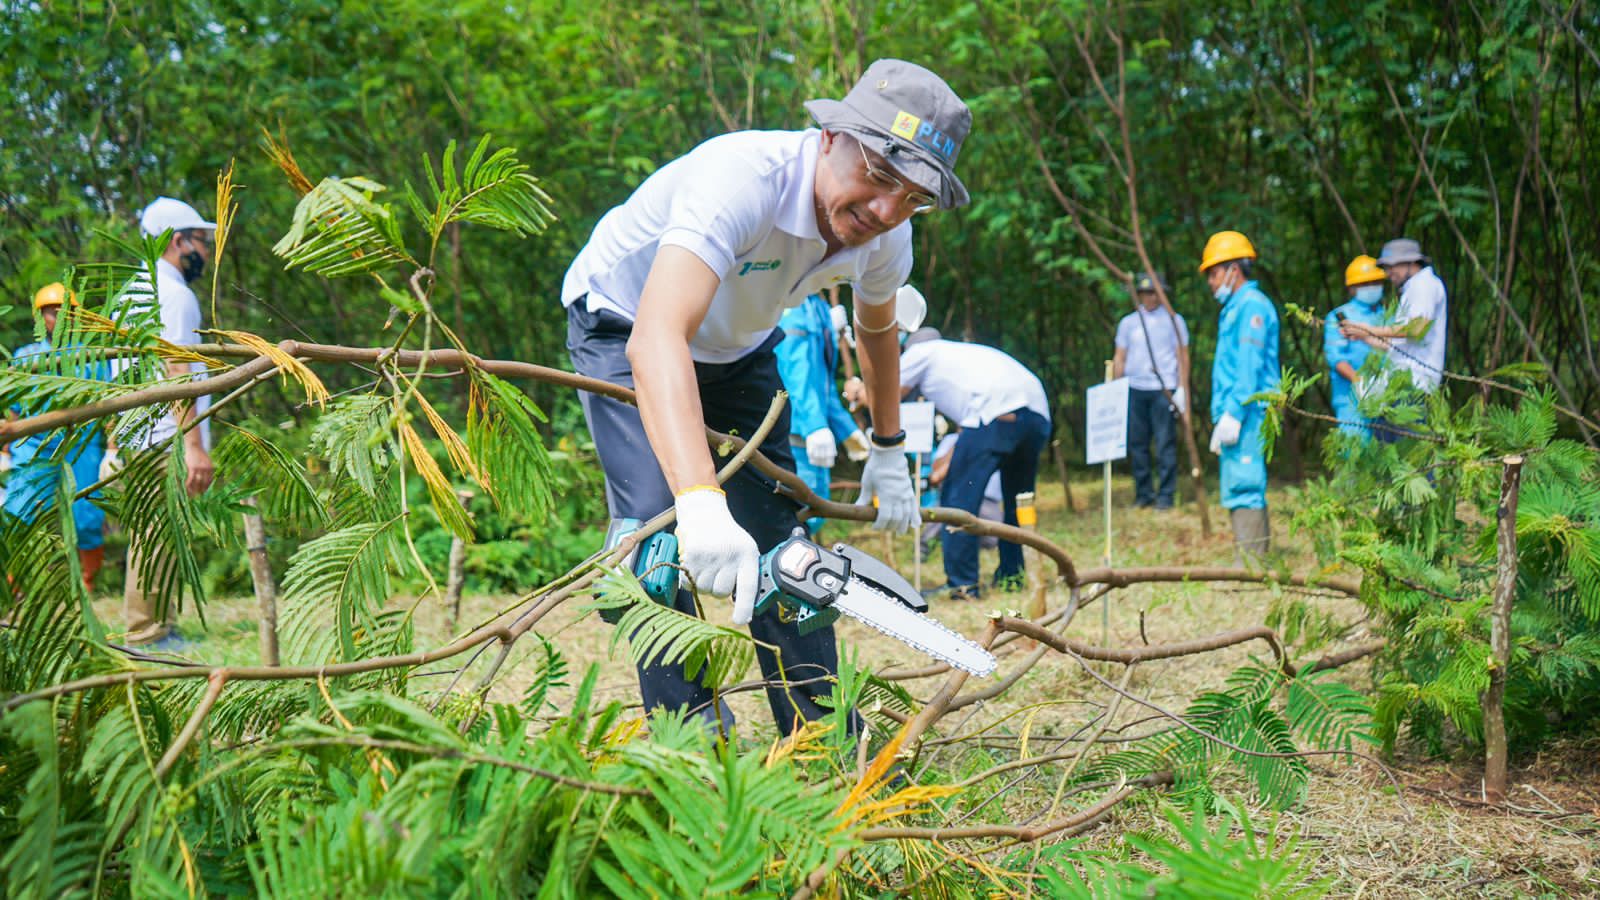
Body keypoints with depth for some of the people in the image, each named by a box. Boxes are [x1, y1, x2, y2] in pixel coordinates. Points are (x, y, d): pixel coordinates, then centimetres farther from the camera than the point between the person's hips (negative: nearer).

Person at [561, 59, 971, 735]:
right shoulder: (743, 178, -42)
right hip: (624, 322, -5)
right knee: (655, 521, -22)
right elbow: (656, 338, -56)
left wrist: (888, 451, 16)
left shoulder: (887, 238, -19)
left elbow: (875, 329, 7)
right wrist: (701, 503, -68)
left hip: (739, 345, 5)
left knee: (779, 537, -1)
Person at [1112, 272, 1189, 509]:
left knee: (1165, 444, -5)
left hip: (1164, 390, -3)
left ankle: (1165, 495, -1)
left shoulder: (1173, 320, 7)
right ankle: (1143, 494, 11)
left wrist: (1182, 390, -3)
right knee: (1137, 444, 3)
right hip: (1134, 389, 3)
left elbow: (1183, 357, 5)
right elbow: (1119, 358, 14)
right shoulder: (1128, 322, 14)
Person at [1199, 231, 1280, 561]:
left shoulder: (1252, 305, -9)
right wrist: (1220, 417, 21)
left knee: (1244, 487, -13)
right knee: (1239, 489, 11)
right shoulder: (1234, 308, 23)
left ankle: (1251, 564, -14)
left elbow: (1250, 366, -18)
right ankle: (1253, 562, 16)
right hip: (1233, 414, 10)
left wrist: (1233, 413, -22)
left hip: (1248, 413, -10)